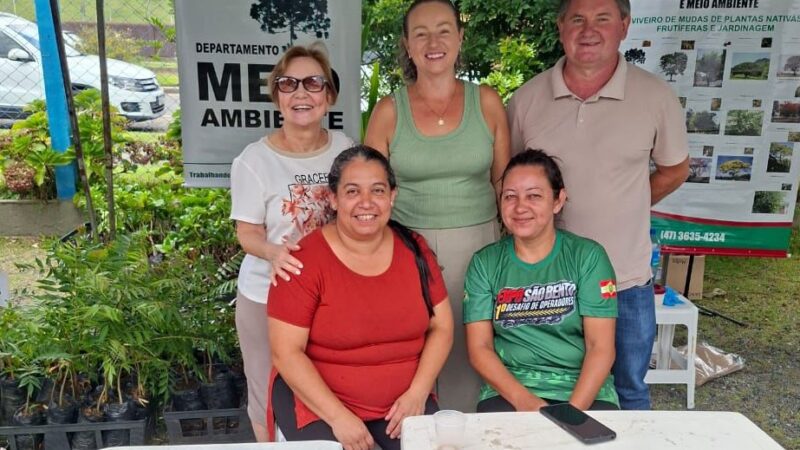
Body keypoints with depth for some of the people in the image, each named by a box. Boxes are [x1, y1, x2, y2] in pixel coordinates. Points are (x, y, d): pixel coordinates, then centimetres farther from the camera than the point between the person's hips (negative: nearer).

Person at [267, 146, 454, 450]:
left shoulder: (414, 249, 0)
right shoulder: (304, 260, -12)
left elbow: (441, 327, 4)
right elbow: (286, 352, -12)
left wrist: (417, 394, -8)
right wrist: (338, 416, -17)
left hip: (403, 400, 3)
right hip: (319, 402, -3)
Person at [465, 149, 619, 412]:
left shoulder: (588, 256, 2)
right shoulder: (484, 263, 5)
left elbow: (601, 347, -3)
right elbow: (479, 347, 0)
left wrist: (572, 412, -15)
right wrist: (524, 401, -13)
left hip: (585, 391, 1)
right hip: (508, 390, 0)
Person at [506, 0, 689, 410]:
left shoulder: (655, 96, -5)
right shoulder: (526, 98, -2)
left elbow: (675, 170, 9)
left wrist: (624, 208, 2)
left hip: (627, 280, 0)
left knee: (629, 392, 18)